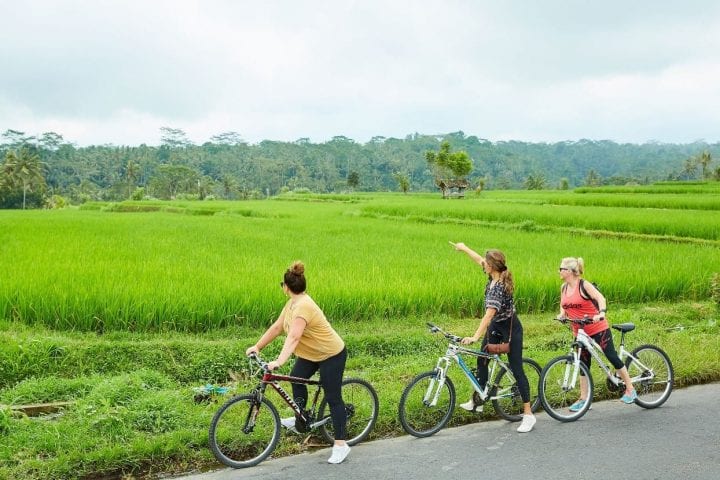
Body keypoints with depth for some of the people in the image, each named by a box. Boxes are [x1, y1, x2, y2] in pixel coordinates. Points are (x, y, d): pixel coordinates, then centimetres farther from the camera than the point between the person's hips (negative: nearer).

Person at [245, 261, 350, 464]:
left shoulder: (303, 306, -30)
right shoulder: (292, 303, 0)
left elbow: (293, 337, -39)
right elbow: (277, 327, 4)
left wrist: (279, 361, -46)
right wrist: (257, 346, 2)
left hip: (331, 355, -9)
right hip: (311, 354, 9)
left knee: (333, 398, -4)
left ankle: (341, 445, 3)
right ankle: (300, 421, 24)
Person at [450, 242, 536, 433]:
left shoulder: (498, 287, -31)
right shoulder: (494, 276, -6)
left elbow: (489, 314, -37)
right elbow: (479, 259, 12)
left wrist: (475, 337, -41)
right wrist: (464, 248, 24)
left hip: (510, 328, -9)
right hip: (495, 327, 9)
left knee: (516, 369, -6)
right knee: (482, 360, 12)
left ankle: (528, 414, 0)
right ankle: (476, 401, 24)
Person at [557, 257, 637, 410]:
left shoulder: (584, 285, -16)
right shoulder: (564, 288, 3)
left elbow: (600, 298, -26)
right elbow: (563, 305, 17)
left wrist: (601, 313, -43)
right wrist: (562, 314, -4)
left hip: (598, 329, -6)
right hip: (580, 332, 7)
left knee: (612, 357, -2)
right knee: (584, 365, 10)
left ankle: (630, 389, 13)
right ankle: (583, 399, 16)